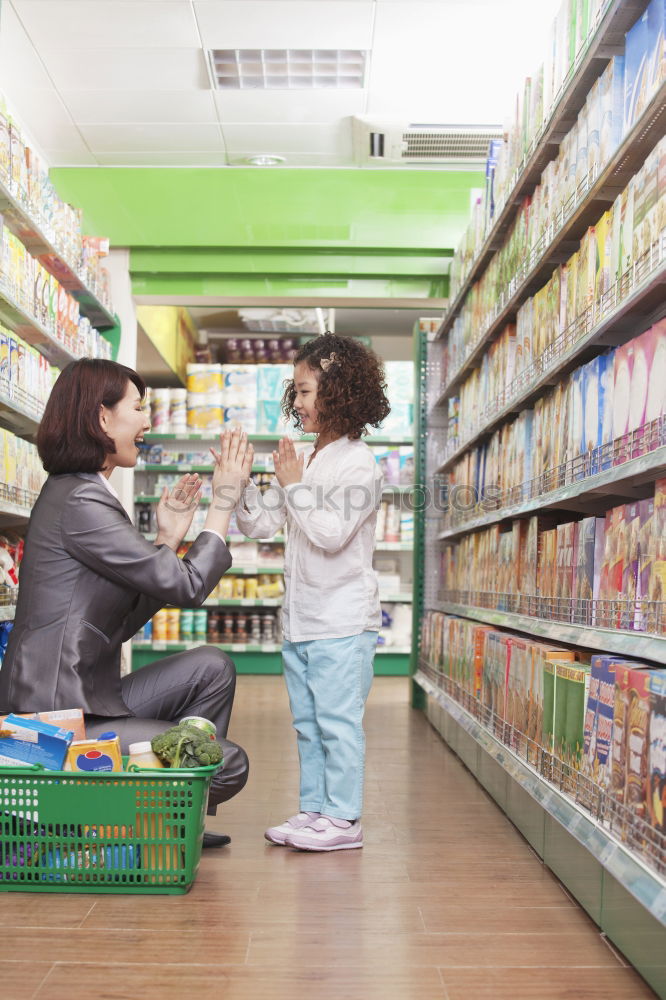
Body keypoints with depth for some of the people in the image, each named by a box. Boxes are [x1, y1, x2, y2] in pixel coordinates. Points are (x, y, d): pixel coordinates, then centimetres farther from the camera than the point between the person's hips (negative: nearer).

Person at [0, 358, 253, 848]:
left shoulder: (77, 492, 14)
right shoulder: (81, 502, -19)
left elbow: (123, 621, 14)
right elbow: (188, 587, -17)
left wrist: (169, 537, 10)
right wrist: (225, 500, -7)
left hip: (86, 700, 10)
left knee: (211, 667, 7)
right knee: (228, 763, -7)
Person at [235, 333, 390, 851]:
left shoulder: (358, 464, -11)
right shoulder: (302, 462, 12)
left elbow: (332, 534, -21)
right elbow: (260, 524, 13)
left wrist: (293, 486, -17)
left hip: (343, 619, -8)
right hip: (300, 616, 9)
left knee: (338, 720, -2)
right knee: (307, 722, 15)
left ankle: (344, 818, 10)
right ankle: (314, 808, 26)